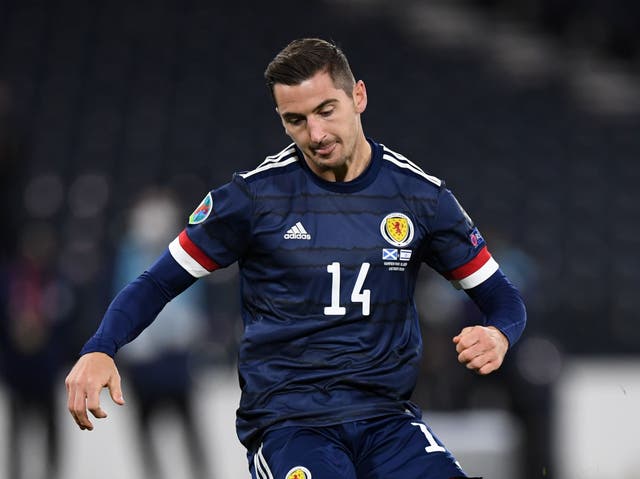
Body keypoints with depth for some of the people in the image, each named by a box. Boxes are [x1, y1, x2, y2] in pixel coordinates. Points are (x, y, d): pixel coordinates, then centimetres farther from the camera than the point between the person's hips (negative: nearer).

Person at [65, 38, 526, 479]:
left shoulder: (420, 195, 5)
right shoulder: (255, 195, 0)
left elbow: (502, 297, 12)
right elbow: (159, 282, 7)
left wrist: (497, 336, -11)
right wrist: (98, 350, -10)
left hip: (388, 416, 2)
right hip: (287, 420, -2)